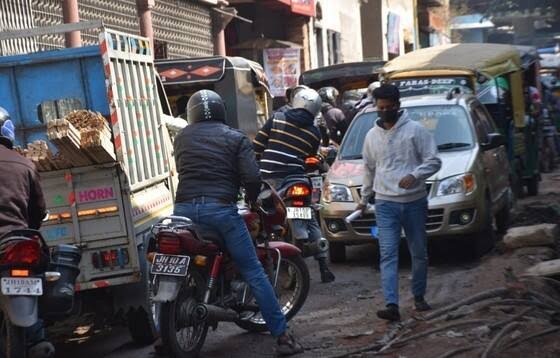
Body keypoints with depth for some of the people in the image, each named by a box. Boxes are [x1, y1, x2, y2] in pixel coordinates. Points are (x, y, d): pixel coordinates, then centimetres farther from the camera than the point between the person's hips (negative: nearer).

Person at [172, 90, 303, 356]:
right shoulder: (236, 138, 4)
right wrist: (251, 198, 13)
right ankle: (282, 336, 0)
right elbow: (252, 177, -6)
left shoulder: (181, 138, 15)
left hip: (184, 208, 3)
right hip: (220, 209, -3)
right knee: (254, 273, 0)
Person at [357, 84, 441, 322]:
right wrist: (364, 199, 25)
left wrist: (415, 175, -21)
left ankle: (419, 296, 28)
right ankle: (392, 305, -17)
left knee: (419, 253, 10)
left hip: (415, 202, -1)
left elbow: (433, 161, -4)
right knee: (388, 254, -10)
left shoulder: (415, 130, -1)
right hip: (385, 204, 2)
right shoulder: (372, 135, 12)